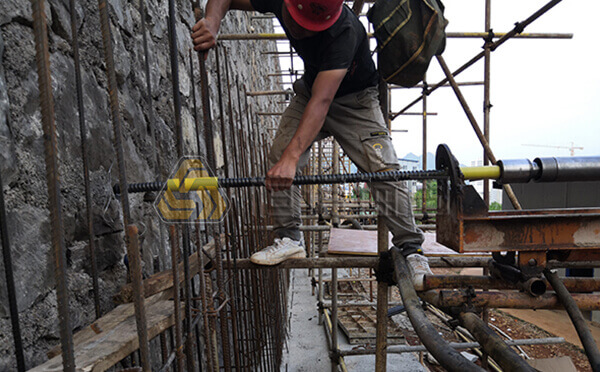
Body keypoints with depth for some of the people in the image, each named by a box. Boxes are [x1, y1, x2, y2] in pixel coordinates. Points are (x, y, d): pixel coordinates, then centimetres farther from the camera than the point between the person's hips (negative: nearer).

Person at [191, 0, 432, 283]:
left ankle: (411, 250, -5)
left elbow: (322, 101, -45)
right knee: (279, 158, -12)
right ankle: (289, 239, -3)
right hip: (310, 89, 5)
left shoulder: (343, 32, -35)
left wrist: (292, 156, -54)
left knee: (383, 169, -20)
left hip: (354, 99, -5)